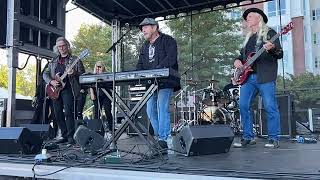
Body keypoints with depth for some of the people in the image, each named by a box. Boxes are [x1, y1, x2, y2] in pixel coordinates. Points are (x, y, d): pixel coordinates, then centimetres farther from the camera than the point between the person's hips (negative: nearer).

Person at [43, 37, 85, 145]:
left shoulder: (75, 60, 6)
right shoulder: (53, 61, 20)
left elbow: (83, 73, 1)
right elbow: (45, 74, 16)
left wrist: (74, 73, -19)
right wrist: (51, 81, -3)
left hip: (68, 88, -5)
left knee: (68, 112, -15)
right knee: (58, 114, 5)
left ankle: (71, 136, -8)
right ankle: (64, 136, 14)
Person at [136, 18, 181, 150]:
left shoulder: (168, 41, 0)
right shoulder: (145, 46, 23)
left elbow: (170, 58, -16)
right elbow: (140, 64, 18)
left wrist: (157, 70, -28)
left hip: (166, 81, -7)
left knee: (162, 108, -16)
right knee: (150, 111, 5)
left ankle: (164, 139, -11)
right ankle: (159, 136, 17)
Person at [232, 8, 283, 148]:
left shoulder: (269, 33, 5)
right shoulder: (248, 37, 24)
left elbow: (280, 54, -2)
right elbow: (243, 54, 29)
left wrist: (272, 49, -24)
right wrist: (237, 60, 7)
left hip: (265, 76, -6)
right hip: (247, 76, 6)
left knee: (270, 108, -6)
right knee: (243, 106, 0)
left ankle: (274, 139, 3)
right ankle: (248, 137, 9)